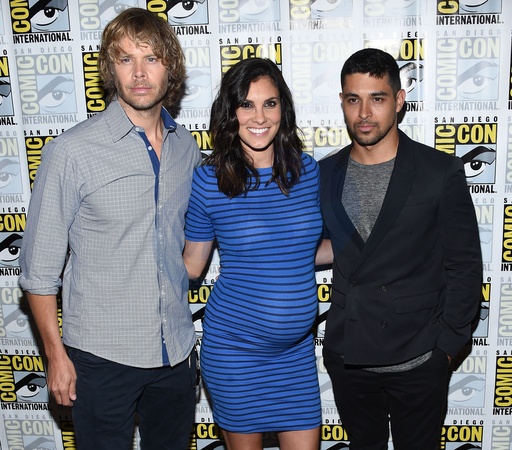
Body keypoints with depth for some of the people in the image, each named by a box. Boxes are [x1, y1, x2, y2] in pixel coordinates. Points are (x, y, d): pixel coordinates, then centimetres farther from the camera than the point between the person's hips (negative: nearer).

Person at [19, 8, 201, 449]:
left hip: (177, 349, 4)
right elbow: (40, 267, -8)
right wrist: (56, 355, -6)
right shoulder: (72, 151, -14)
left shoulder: (186, 147, 1)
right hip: (103, 357, -4)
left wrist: (182, 329, 12)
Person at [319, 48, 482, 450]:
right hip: (346, 358, 3)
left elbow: (465, 267, -5)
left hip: (417, 362, -3)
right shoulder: (324, 174, 2)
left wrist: (446, 344, -7)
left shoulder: (441, 172, -7)